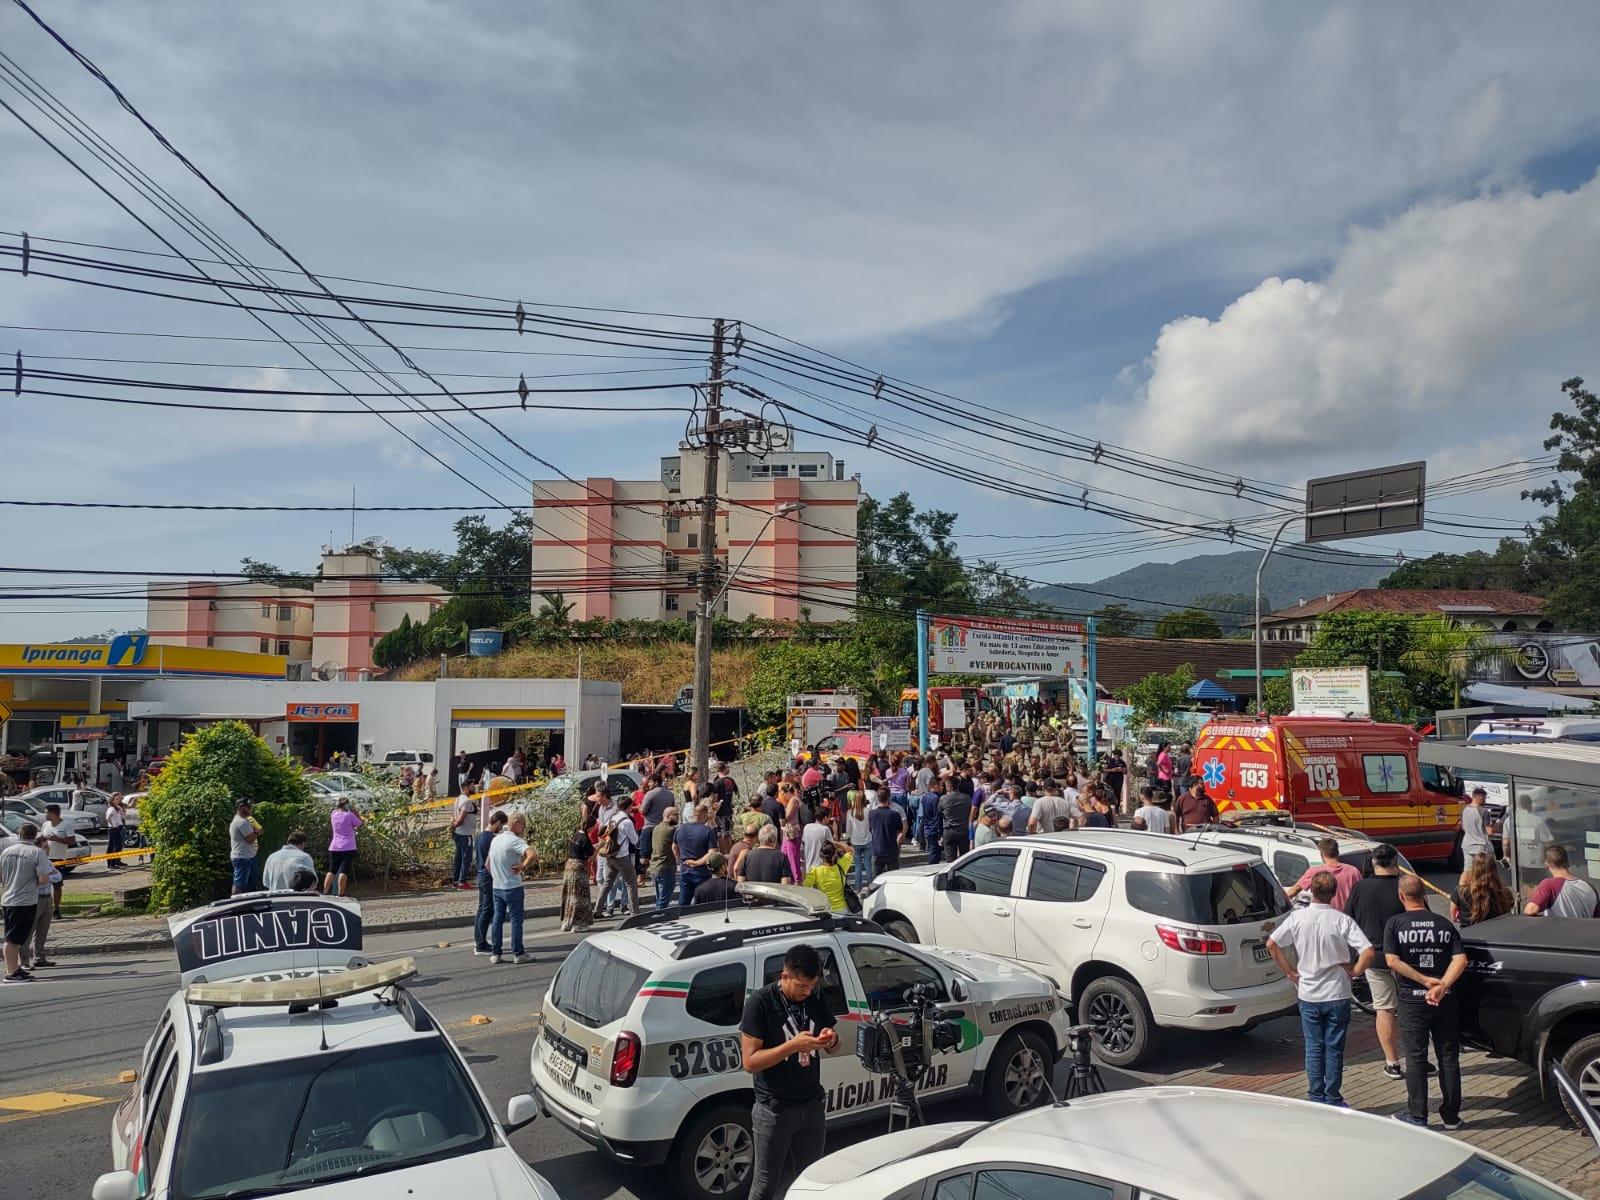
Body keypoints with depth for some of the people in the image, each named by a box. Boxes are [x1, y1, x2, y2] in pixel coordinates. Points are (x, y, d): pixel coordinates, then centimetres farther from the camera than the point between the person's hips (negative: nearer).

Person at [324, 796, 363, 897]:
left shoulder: (334, 814, 5)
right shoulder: (350, 815, -9)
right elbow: (361, 824, 2)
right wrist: (356, 813, 5)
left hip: (334, 848, 5)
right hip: (348, 847, -5)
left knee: (332, 870, 12)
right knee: (344, 871, -6)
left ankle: (325, 893, 8)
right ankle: (340, 894, -8)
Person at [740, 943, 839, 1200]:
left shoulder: (817, 997, 1)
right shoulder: (760, 1002, -15)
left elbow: (833, 1047, 12)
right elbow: (749, 1061, -17)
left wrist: (830, 1040, -12)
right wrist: (793, 1045, -27)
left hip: (812, 1106, 5)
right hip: (774, 1109, -5)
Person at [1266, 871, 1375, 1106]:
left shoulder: (1297, 917, -6)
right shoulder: (1342, 920, -12)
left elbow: (1272, 944, -6)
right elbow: (1369, 953, -19)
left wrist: (1290, 971, 3)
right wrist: (1354, 971, -2)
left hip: (1308, 994, 1)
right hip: (1337, 994, -1)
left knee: (1313, 1048, 10)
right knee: (1334, 1049, 9)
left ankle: (1316, 1099, 15)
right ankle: (1332, 1100, 14)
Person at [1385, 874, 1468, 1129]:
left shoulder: (1395, 924, -5)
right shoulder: (1444, 924, 4)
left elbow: (1393, 961, -14)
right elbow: (1460, 960, -8)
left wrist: (1425, 980, -12)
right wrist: (1441, 986, -17)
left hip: (1412, 1000, -2)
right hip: (1445, 1001, 3)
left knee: (1415, 1059, 6)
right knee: (1448, 1058, 12)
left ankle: (1417, 1116, 10)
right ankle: (1451, 1116, 19)